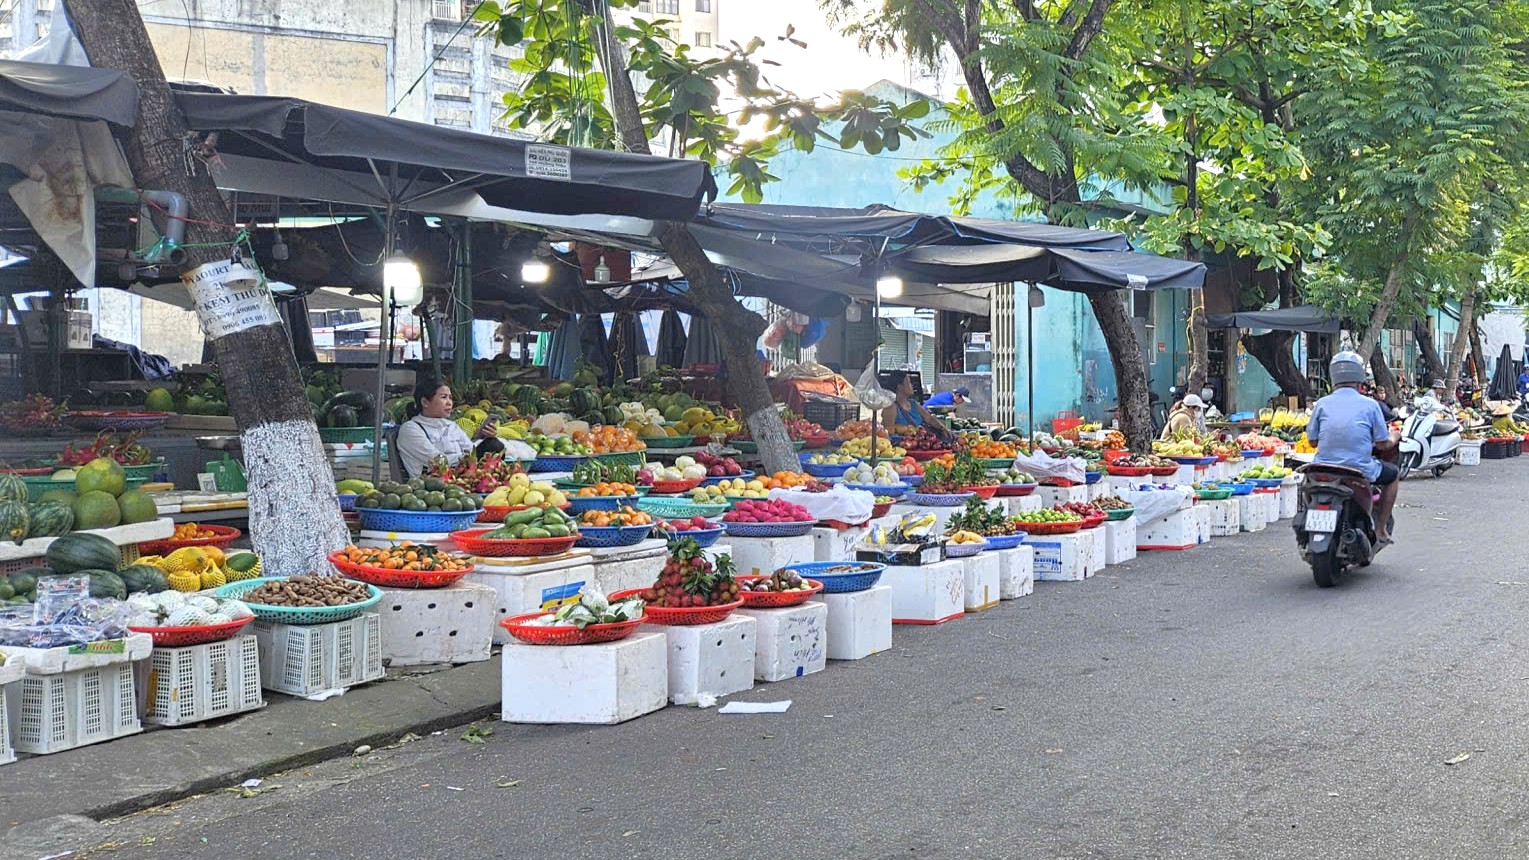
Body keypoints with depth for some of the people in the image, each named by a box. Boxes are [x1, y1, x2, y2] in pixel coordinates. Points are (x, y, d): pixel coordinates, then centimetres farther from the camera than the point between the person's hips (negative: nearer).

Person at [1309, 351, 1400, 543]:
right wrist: (1393, 438, 22)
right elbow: (1383, 444, -2)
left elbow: (1313, 440, 6)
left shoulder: (1322, 404, 0)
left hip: (1323, 469, 2)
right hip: (1359, 469, -2)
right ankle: (1381, 529, 24)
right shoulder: (1370, 405, -5)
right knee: (1391, 473, 26)